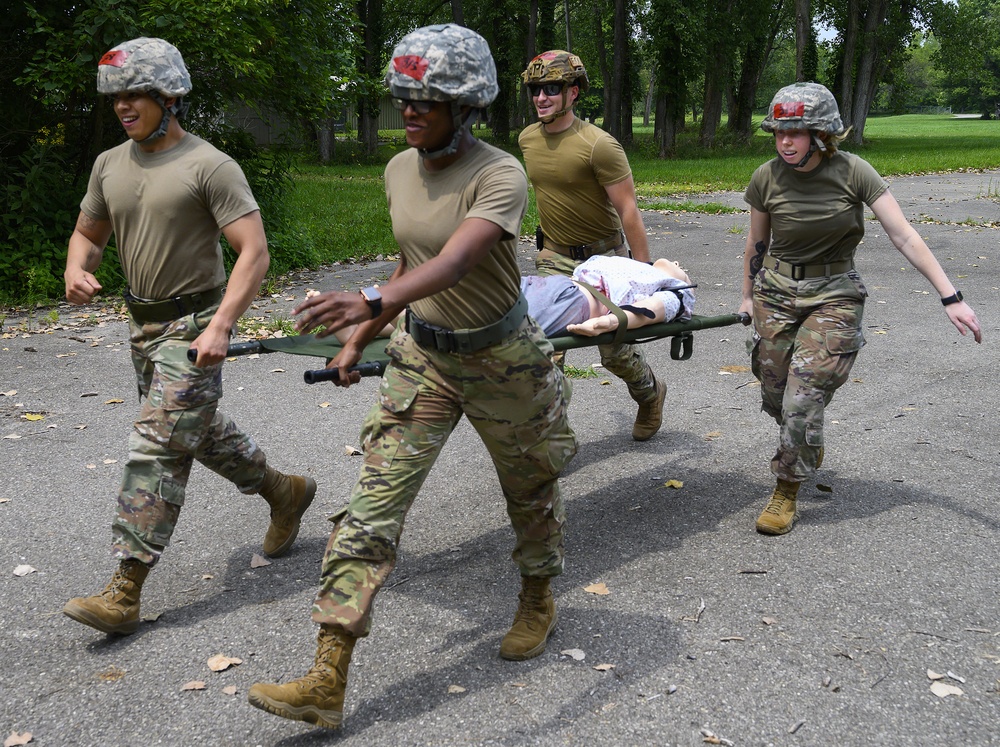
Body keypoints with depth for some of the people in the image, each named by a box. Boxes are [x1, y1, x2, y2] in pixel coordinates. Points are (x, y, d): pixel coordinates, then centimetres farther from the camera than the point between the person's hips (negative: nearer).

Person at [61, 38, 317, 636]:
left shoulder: (210, 167, -15)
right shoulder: (110, 165, 7)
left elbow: (255, 252, -20)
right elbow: (88, 234, 19)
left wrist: (220, 327, -29)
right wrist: (76, 271, -5)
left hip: (194, 327, -8)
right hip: (144, 324, 8)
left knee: (156, 449, -10)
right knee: (202, 430, 20)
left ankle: (125, 592, -5)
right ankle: (284, 491, 42)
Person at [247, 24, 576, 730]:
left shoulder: (500, 175, -22)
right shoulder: (400, 170, -1)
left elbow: (455, 262, -39)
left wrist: (371, 301, -55)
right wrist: (361, 340, 14)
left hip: (502, 359, -5)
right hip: (422, 355, 5)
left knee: (531, 489, 16)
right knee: (374, 500, -6)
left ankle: (538, 601, 47)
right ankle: (327, 681, -5)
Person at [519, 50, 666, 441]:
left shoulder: (599, 145, -19)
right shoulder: (528, 139, 1)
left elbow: (629, 212, -18)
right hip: (554, 256, 5)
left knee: (615, 352, 7)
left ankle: (650, 394, 39)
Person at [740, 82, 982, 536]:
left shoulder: (852, 172, -14)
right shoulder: (766, 179, -7)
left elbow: (903, 235, -15)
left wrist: (950, 297, -19)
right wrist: (748, 296, 19)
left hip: (833, 296, -3)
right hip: (777, 293, 3)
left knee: (803, 399, -13)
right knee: (775, 398, 8)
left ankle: (786, 493, 8)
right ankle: (808, 448, 43)